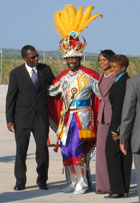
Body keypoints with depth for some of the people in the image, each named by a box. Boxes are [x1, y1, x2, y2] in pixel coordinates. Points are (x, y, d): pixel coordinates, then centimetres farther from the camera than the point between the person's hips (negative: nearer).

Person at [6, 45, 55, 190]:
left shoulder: (45, 69, 5)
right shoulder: (16, 73, -2)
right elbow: (10, 97, -2)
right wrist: (9, 120, -5)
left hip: (41, 117, 2)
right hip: (22, 117, -1)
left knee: (42, 148, -2)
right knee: (21, 150, 3)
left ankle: (42, 180, 11)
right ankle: (20, 181, 13)